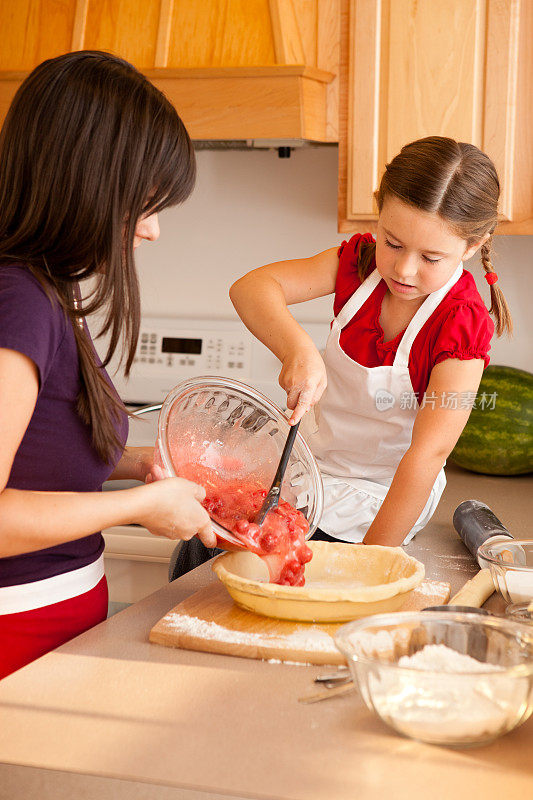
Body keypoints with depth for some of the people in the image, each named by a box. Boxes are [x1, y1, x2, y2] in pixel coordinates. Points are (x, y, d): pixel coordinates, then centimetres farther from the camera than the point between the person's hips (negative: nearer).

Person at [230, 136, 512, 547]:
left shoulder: (463, 326, -24)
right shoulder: (360, 260, -10)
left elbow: (429, 452, -29)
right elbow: (252, 288, -21)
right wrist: (297, 348, -42)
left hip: (372, 508, -4)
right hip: (308, 463, 5)